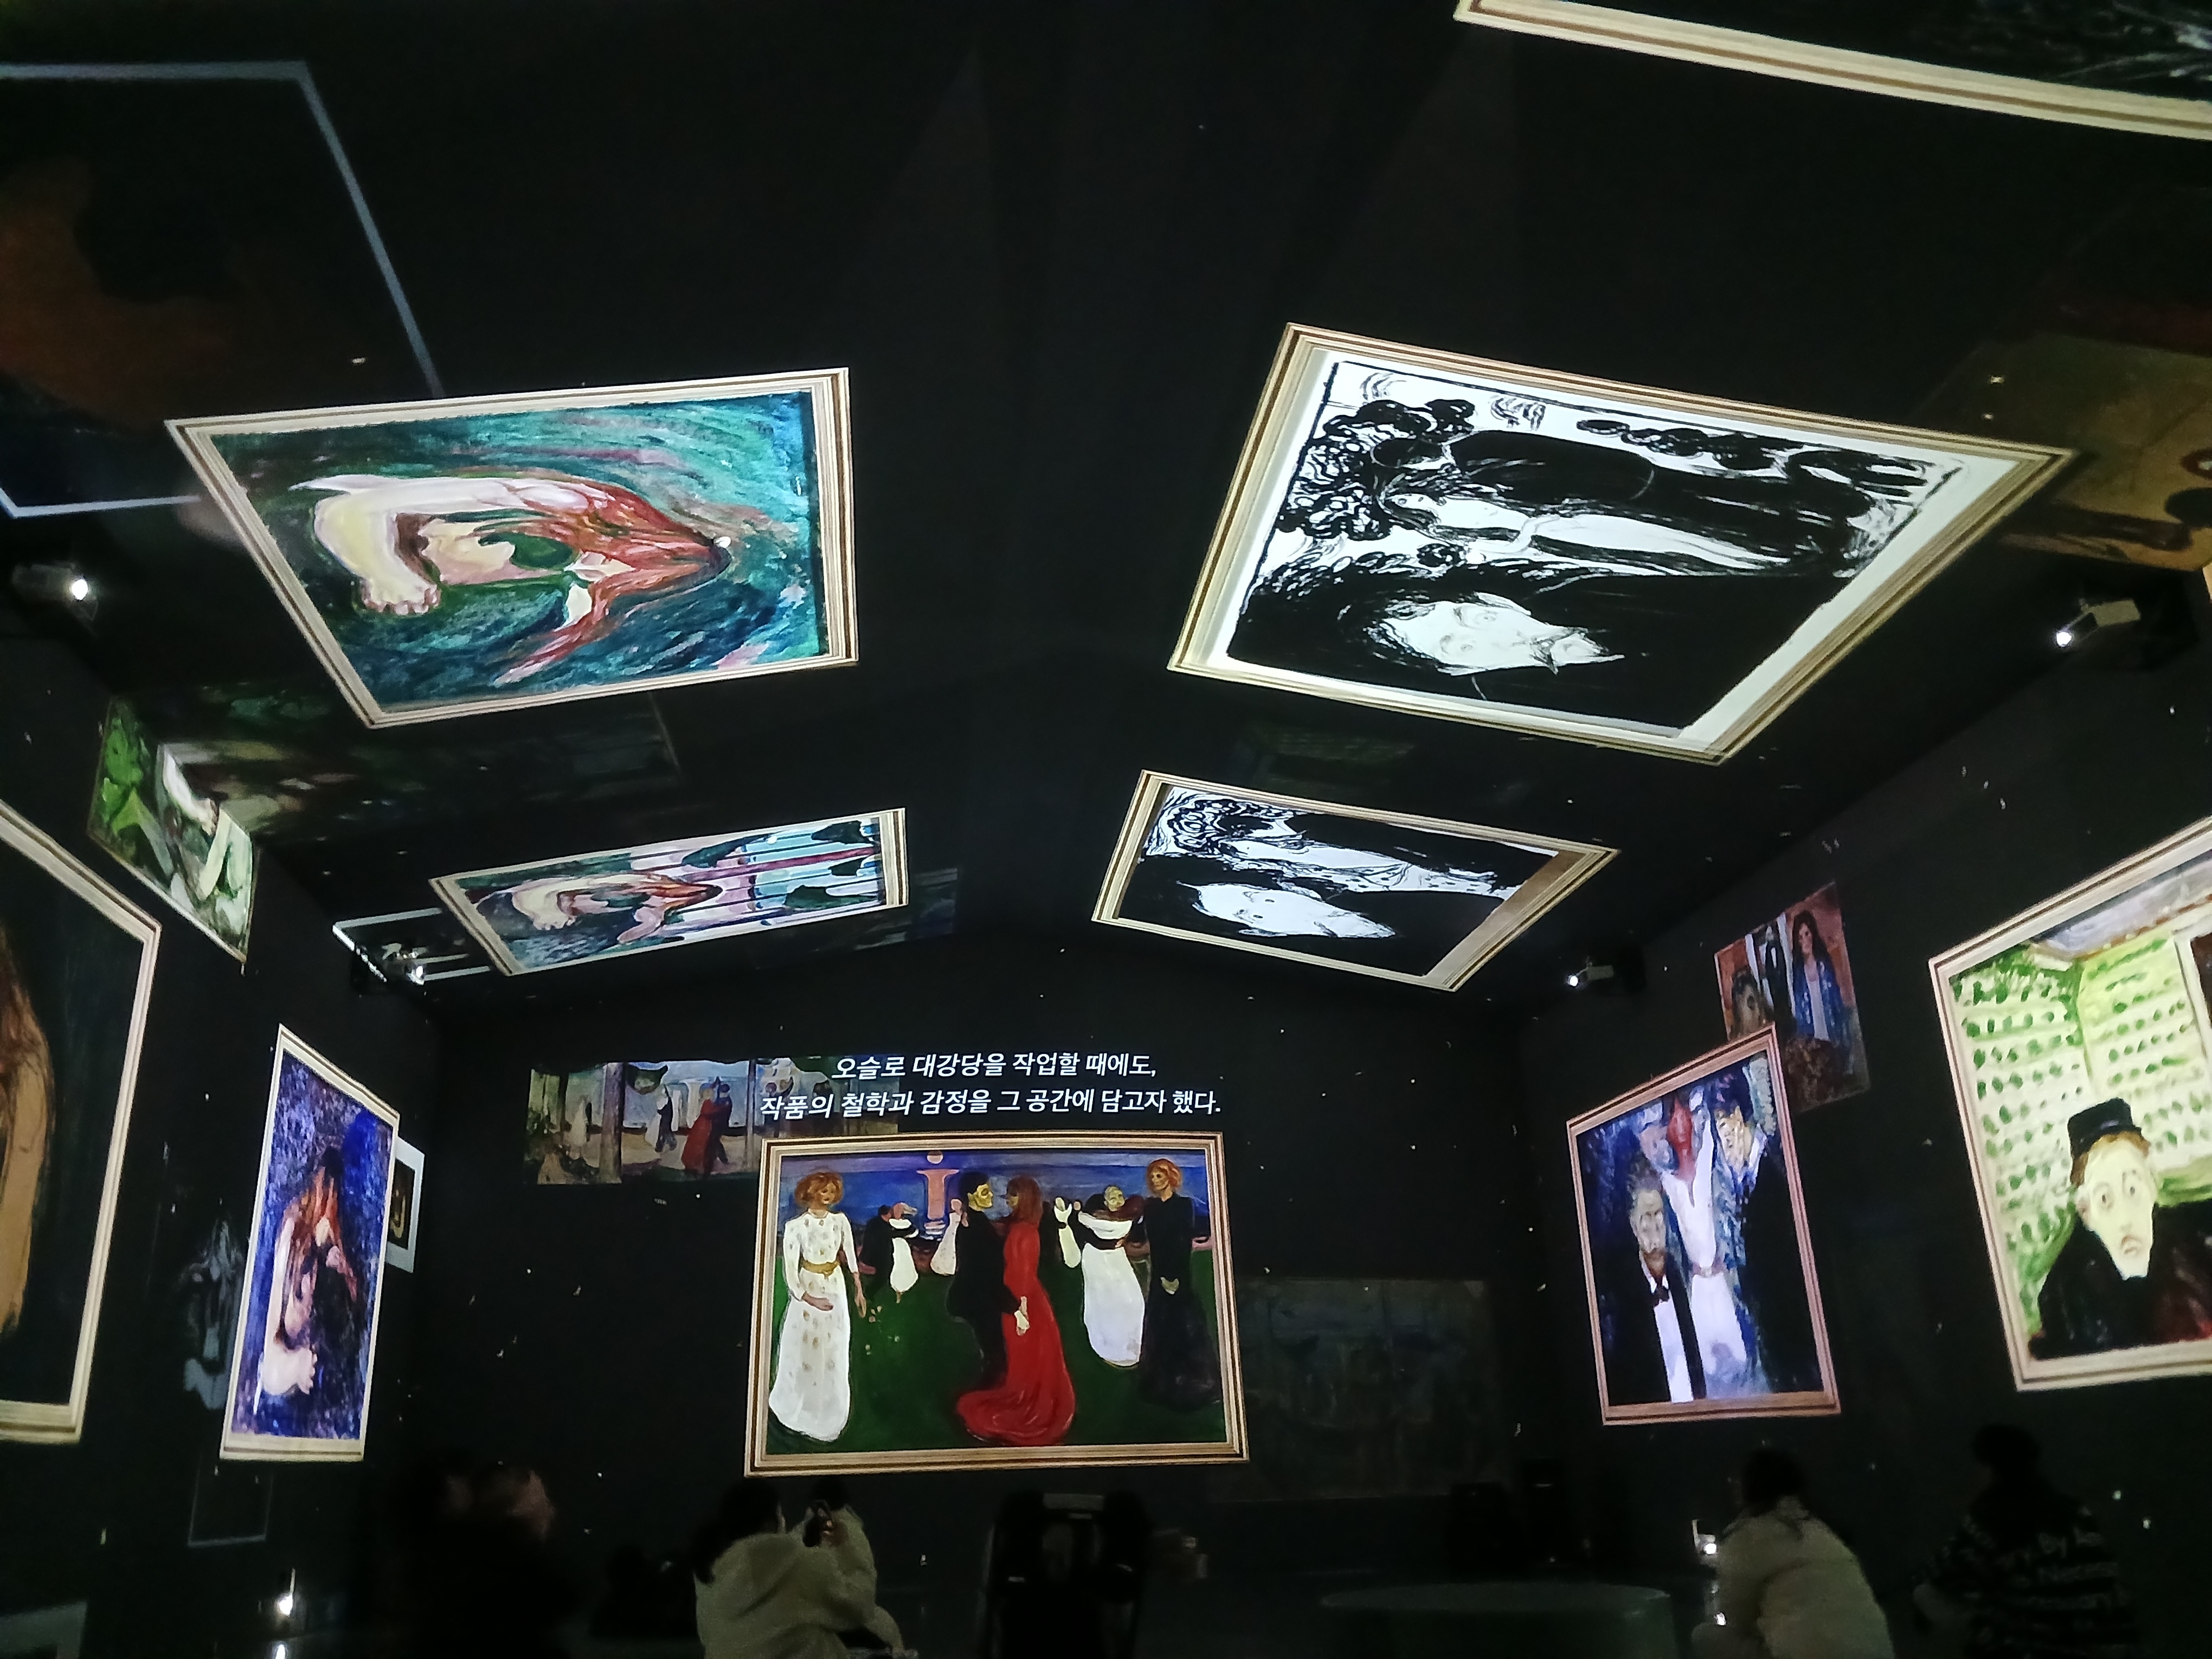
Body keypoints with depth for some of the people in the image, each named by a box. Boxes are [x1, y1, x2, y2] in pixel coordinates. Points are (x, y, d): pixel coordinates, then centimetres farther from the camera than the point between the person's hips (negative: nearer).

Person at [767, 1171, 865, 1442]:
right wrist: (810, 1299, -19)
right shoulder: (795, 1225, -15)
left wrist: (858, 1288, 5)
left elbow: (851, 1256, 5)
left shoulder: (840, 1221, -5)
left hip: (835, 1288, 3)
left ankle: (828, 1413, 30)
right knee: (804, 1351, 8)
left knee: (834, 1353, 12)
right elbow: (790, 1271, -15)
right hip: (807, 1289, -3)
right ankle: (799, 1409, 30)